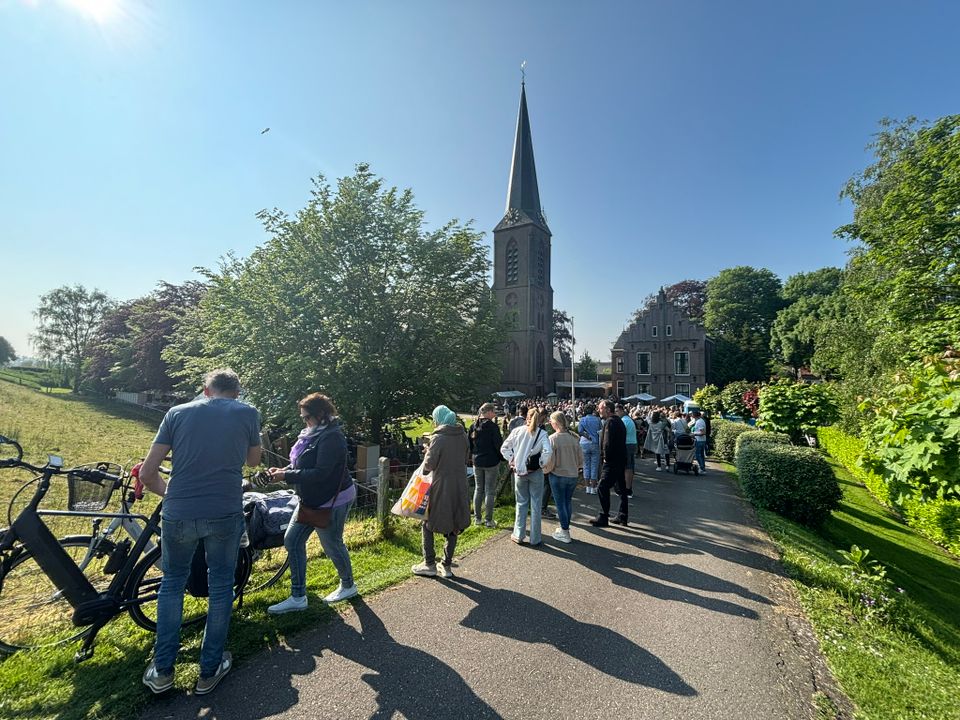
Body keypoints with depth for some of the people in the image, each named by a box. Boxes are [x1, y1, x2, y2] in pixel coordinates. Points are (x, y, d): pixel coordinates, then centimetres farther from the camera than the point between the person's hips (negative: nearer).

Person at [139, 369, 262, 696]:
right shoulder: (248, 413, 1)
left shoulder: (177, 412, 5)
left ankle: (162, 670, 33)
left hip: (178, 515, 2)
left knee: (172, 583, 24)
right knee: (220, 586, 17)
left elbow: (146, 473, 4)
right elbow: (253, 460, 17)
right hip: (225, 515, -1)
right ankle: (209, 670, 30)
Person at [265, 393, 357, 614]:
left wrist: (286, 476, -24)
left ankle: (348, 586, 34)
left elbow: (320, 473, -28)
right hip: (311, 500, 9)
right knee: (292, 541, 8)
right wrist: (283, 470, -5)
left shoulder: (332, 438, -23)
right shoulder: (312, 434, 6)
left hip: (333, 501, -9)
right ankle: (298, 597, 21)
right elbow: (302, 464, 13)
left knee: (332, 545, 8)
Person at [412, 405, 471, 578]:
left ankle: (429, 565, 20)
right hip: (459, 488, 6)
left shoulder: (438, 438, -16)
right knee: (453, 526, 16)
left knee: (428, 524, 14)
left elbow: (428, 465, -13)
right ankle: (447, 566, 24)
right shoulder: (463, 436, 1)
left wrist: (428, 451, 3)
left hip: (441, 488, -5)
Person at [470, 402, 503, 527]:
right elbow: (498, 444, -15)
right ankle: (488, 520, 9)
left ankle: (477, 518, 22)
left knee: (478, 489, 16)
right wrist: (500, 456, 1)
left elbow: (469, 444, 7)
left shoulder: (474, 426, 1)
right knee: (490, 491, 4)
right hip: (491, 462, -5)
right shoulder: (492, 426, -16)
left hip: (477, 462, 5)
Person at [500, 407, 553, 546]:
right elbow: (548, 451, -22)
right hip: (535, 472, -2)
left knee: (521, 503, 15)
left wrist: (512, 460, 5)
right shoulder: (542, 434, -9)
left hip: (519, 472, 2)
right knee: (535, 505, 8)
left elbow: (504, 448, -1)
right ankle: (535, 539, 15)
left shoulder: (517, 431, -2)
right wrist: (541, 463, -8)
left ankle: (518, 535, 21)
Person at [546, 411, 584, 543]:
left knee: (560, 504, 9)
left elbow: (550, 460, -16)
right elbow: (581, 458, 2)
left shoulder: (553, 438, -18)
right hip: (573, 475, 5)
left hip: (558, 475, -5)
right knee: (568, 501, 20)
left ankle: (565, 533, 18)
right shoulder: (574, 437, -4)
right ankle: (565, 527, 33)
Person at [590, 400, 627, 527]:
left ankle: (603, 518, -2)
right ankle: (622, 517, 24)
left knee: (602, 488, -7)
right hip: (620, 460, 11)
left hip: (611, 462, -11)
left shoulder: (610, 422, -16)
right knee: (621, 489, 15)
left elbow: (607, 442, -25)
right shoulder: (619, 421, 15)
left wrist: (606, 458, -13)